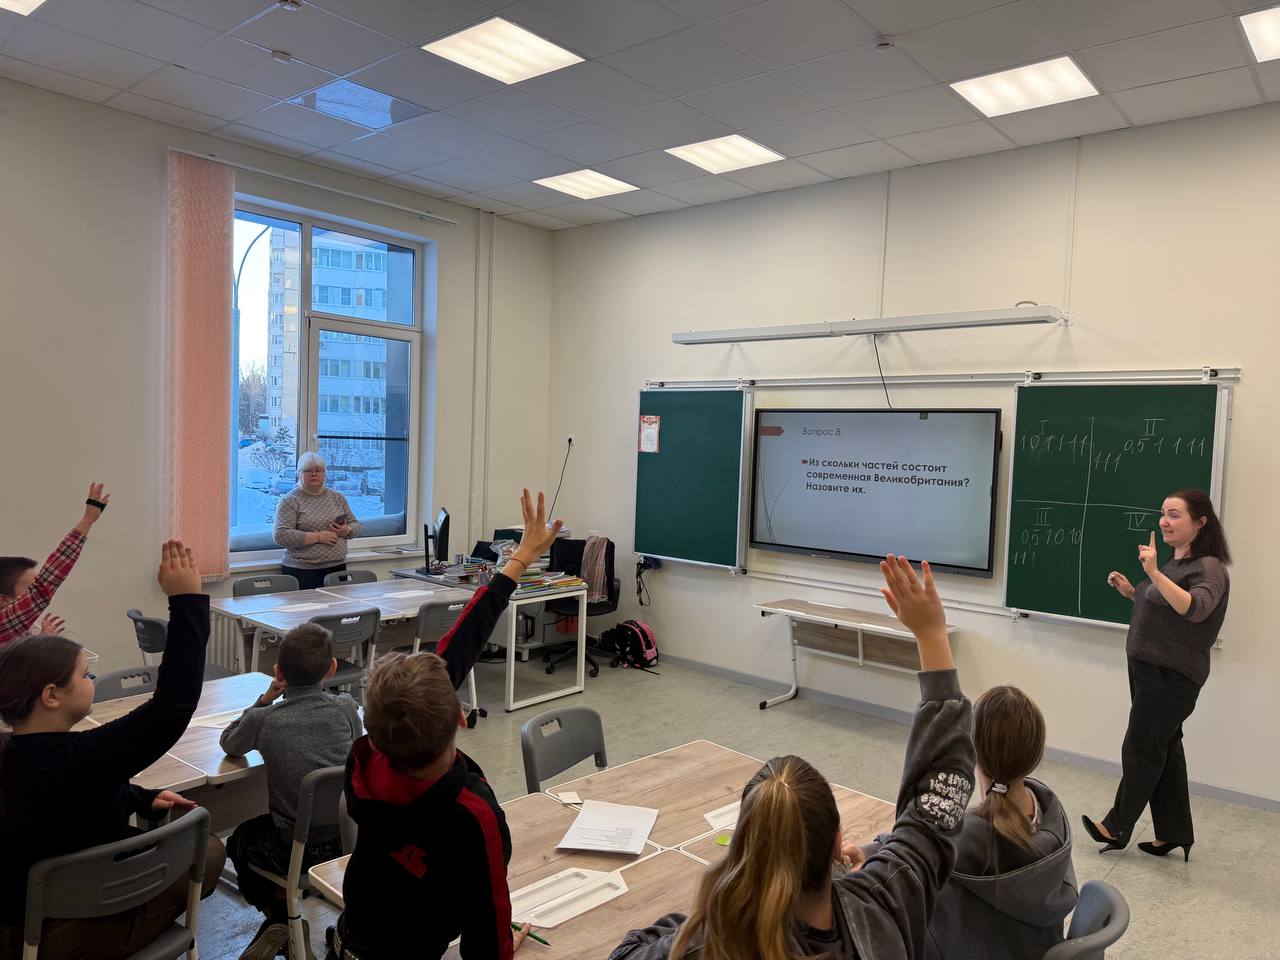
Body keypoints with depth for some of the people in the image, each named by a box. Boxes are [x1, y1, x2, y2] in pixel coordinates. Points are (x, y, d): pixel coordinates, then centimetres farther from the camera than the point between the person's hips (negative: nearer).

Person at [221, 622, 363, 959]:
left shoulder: (263, 720, -12)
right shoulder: (346, 708, -7)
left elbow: (228, 744, 11)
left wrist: (265, 698, 6)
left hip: (293, 851, -2)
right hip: (345, 838, 2)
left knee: (240, 840, 29)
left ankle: (280, 914, 13)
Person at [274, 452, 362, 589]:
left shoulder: (337, 497, 12)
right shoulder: (289, 501, -2)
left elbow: (357, 526, 16)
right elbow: (281, 536, -13)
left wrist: (346, 531, -7)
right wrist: (319, 536, -17)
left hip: (337, 568, 4)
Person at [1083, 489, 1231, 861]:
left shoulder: (1208, 568, -15)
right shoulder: (1174, 564, 13)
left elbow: (1194, 609, -35)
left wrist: (1154, 574, -45)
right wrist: (1130, 592, 9)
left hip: (1171, 676, -9)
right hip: (1149, 669, 9)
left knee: (1141, 749, 0)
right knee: (1164, 749, 14)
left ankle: (1117, 826, 13)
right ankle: (1174, 832, 24)